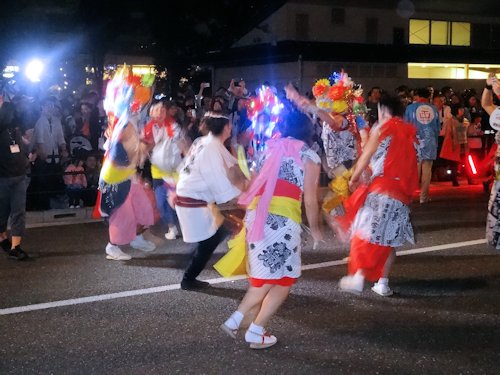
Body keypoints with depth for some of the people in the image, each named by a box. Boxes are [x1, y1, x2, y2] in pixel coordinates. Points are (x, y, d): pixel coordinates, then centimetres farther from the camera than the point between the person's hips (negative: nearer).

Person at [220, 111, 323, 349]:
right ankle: (256, 333, 8)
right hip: (282, 220, -5)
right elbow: (310, 201, 4)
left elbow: (256, 185, 14)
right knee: (284, 278, 10)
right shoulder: (309, 157, 8)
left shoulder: (270, 149, 21)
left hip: (255, 216, 5)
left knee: (265, 276, 20)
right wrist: (314, 228, 20)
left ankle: (234, 320, 12)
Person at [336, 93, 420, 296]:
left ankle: (358, 277, -4)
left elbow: (365, 157, 3)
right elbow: (410, 163, 14)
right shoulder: (410, 133, 16)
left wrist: (354, 179, 15)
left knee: (366, 233, 2)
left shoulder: (382, 128, 2)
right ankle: (383, 282, 10)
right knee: (389, 238, 11)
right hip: (402, 193, 5)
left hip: (381, 190, -4)